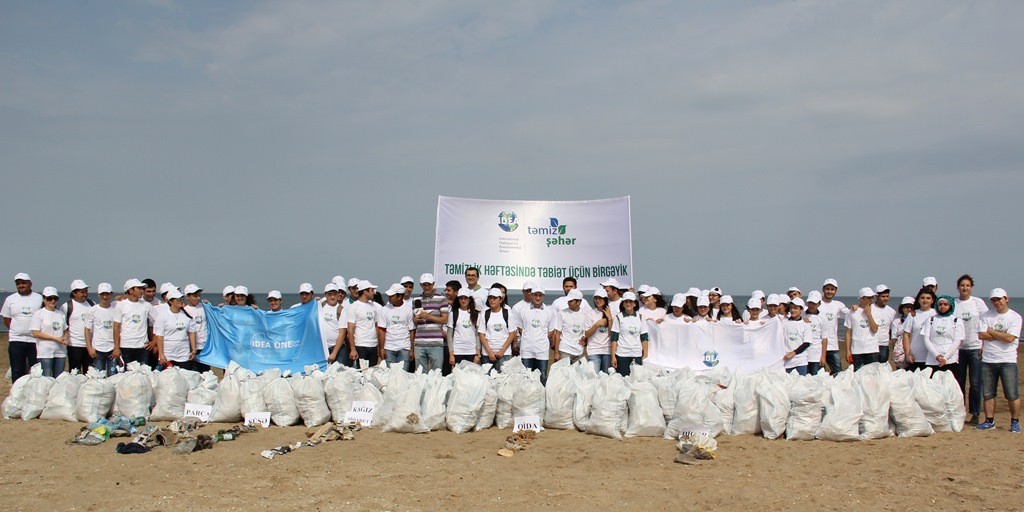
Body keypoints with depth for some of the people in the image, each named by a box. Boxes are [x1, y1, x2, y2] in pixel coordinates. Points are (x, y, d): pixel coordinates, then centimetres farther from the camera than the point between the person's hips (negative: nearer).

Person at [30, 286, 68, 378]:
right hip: (45, 352, -5)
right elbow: (35, 333, -8)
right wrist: (55, 338, -14)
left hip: (60, 352, 5)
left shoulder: (61, 314, 14)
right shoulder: (38, 314, -2)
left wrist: (65, 339, -3)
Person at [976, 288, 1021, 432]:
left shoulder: (1015, 317, -3)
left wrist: (991, 331, -6)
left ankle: (1015, 422, 12)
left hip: (1008, 361, -3)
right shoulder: (986, 316, 6)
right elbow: (981, 335, -5)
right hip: (988, 361, 3)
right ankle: (989, 421, 19)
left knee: (1012, 395, -2)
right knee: (988, 394, 8)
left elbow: (1010, 338, -15)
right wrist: (1002, 335, -9)